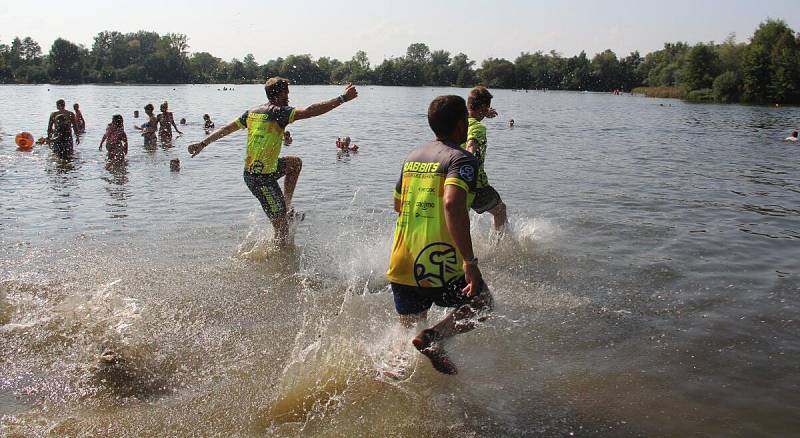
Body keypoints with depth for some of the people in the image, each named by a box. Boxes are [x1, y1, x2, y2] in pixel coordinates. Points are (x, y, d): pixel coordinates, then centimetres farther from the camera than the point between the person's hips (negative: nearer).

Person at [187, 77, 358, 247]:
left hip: (250, 170, 9)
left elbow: (225, 129, 14)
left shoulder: (253, 112, 9)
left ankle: (286, 207, 23)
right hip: (262, 179, -9)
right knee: (281, 226, -1)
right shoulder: (279, 112, -15)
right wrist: (343, 98, -24)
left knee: (296, 162, 26)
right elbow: (310, 111, -26)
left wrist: (202, 144, 22)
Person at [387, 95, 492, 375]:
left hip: (401, 266, 6)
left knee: (409, 331, 23)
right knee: (482, 305, 18)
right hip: (439, 270, -6)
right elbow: (452, 204, -28)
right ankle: (432, 337, -5)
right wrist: (470, 261, -27)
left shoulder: (413, 157, 13)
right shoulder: (462, 159, -9)